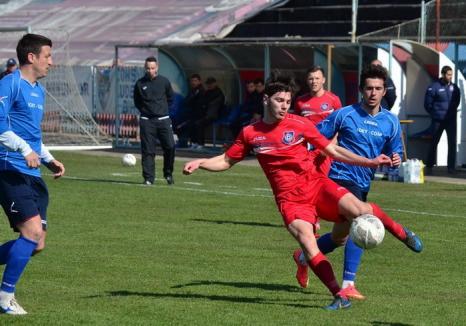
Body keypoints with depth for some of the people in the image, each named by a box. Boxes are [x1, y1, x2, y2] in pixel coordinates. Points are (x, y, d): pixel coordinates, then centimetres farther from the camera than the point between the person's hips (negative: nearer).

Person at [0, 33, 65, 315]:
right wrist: (25, 149, -25)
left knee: (36, 244, 4)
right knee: (33, 231, -18)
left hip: (32, 174, 9)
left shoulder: (39, 91, 21)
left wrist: (49, 160, 19)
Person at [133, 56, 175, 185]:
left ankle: (168, 174, 11)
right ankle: (148, 178, 2)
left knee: (170, 146, -9)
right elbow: (137, 102, 16)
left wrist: (163, 109, 11)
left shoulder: (164, 81, 3)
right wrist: (144, 110, 6)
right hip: (147, 121, 0)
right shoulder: (140, 84, 3)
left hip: (163, 120, 0)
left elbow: (170, 98, 16)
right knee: (148, 150, -3)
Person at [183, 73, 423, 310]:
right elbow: (226, 161, 18)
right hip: (289, 198, 0)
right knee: (306, 242, -25)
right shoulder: (250, 134, 6)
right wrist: (200, 163, 0)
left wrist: (370, 162, -2)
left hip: (315, 183, 0)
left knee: (357, 210, -25)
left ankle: (401, 233, 4)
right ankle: (339, 297, -18)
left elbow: (333, 151, 7)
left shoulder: (299, 124, 3)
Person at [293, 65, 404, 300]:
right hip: (342, 177, -7)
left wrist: (395, 160, -9)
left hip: (363, 184, 7)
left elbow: (394, 153, 14)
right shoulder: (344, 115, -6)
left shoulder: (390, 122, 6)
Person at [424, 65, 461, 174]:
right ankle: (429, 166, 15)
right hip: (438, 120, -3)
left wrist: (453, 111, 9)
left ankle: (451, 167, 3)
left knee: (452, 143, -2)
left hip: (451, 120, 3)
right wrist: (435, 114, -1)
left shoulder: (454, 87, 4)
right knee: (434, 142, 6)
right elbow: (427, 104, -3)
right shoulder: (434, 87, -8)